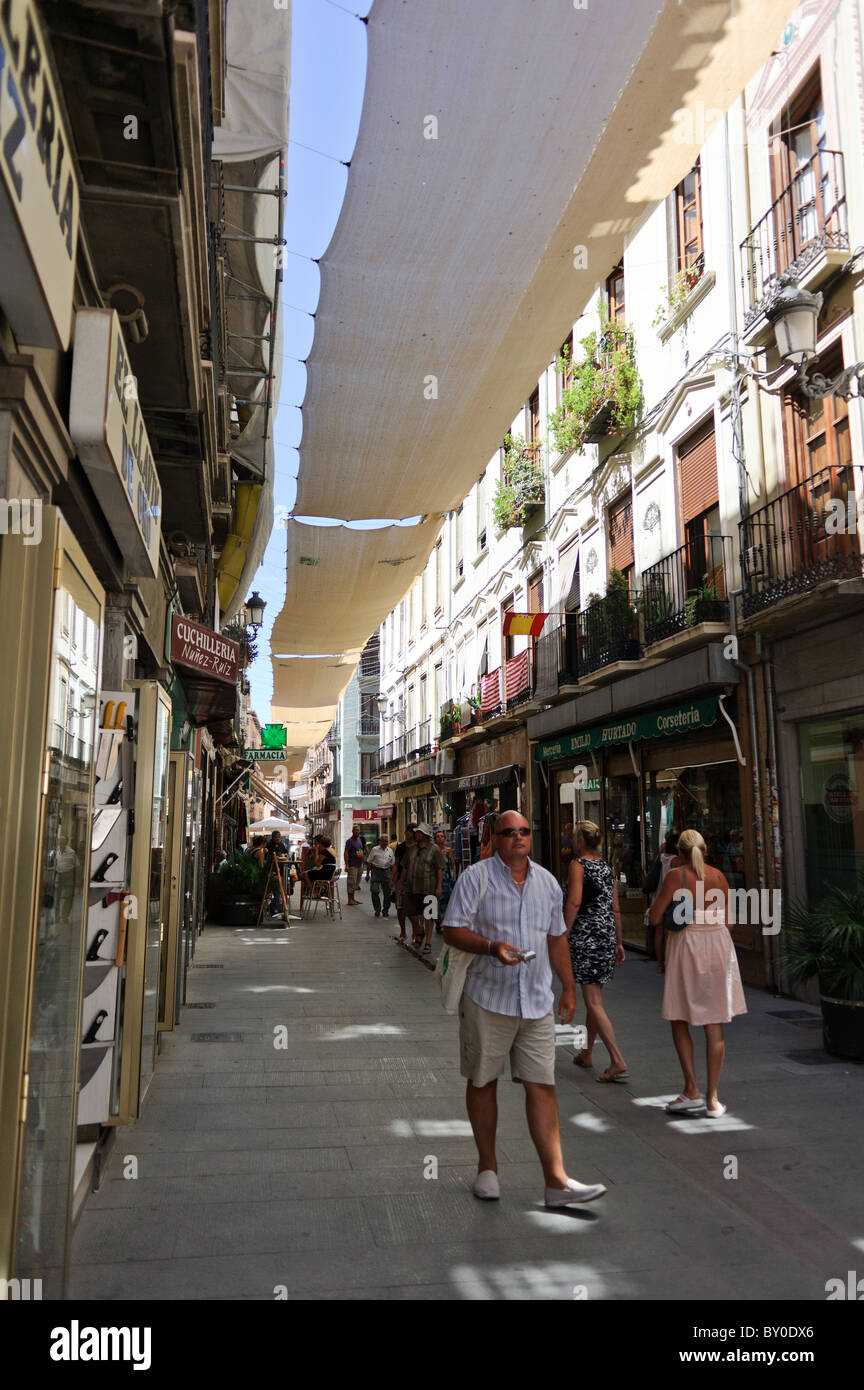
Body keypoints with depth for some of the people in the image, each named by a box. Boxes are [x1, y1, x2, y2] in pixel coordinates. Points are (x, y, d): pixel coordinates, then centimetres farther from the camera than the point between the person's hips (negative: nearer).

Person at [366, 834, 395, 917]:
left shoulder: (390, 851, 10)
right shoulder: (374, 849, 0)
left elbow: (392, 864, 17)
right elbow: (369, 862, 1)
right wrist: (367, 874, -2)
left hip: (386, 871, 3)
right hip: (376, 871, -3)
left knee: (387, 892, 4)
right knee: (375, 891, -9)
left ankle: (386, 910, 17)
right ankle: (377, 909, 6)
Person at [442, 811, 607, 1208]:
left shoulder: (547, 881, 12)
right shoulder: (475, 877, -5)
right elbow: (452, 931, -8)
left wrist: (568, 987, 19)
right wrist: (491, 946, -24)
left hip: (537, 1002, 3)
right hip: (487, 999, -3)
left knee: (542, 1086, 0)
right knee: (482, 1082, 8)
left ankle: (556, 1181, 3)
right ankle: (487, 1167, 25)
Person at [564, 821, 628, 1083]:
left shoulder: (578, 864, -7)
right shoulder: (606, 867, 13)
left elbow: (574, 901, -19)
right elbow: (616, 909, 15)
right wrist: (618, 943, 21)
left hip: (585, 936, -7)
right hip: (607, 934, 8)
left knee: (593, 1002, -5)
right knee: (593, 997, 18)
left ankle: (618, 1061, -11)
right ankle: (586, 1053, 30)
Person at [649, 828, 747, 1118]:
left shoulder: (676, 875, -8)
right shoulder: (718, 876, 5)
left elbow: (655, 917, -8)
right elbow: (726, 919, 11)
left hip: (686, 945, -4)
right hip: (718, 943, 4)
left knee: (679, 1020, 11)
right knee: (714, 1025, 7)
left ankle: (691, 1091, 7)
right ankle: (712, 1098, 10)